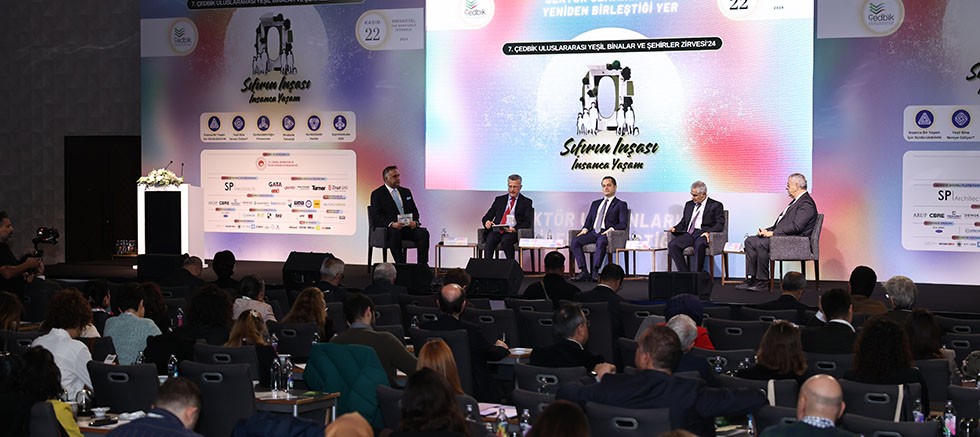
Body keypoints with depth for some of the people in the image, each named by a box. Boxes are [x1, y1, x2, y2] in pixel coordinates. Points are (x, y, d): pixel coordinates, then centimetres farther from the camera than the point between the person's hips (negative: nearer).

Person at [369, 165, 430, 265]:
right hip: (389, 228, -5)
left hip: (408, 227, 5)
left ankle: (422, 265, -26)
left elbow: (414, 211, 18)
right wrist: (391, 224, -24)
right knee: (395, 234, -39)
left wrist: (415, 222, -7)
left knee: (423, 233, -24)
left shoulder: (406, 192, 21)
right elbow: (377, 216, -6)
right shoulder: (377, 194, 4)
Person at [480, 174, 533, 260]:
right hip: (497, 230, 3)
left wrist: (515, 229, -17)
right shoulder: (499, 199, 22)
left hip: (513, 232, -3)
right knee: (490, 240, -31)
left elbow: (528, 222, 1)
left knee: (505, 241, -36)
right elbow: (488, 216, 20)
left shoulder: (526, 202, 13)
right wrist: (487, 221, -6)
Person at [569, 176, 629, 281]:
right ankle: (584, 272, -28)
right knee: (574, 242, -23)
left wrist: (611, 229, -18)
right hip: (593, 232, 5)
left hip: (607, 233, -5)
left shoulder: (620, 205, 11)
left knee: (601, 242, -41)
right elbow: (589, 220, 23)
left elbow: (623, 224, 0)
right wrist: (585, 229, 0)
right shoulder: (595, 204, 27)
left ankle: (595, 272, -39)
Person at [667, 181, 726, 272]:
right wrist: (675, 228, 2)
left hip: (703, 234, -5)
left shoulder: (716, 205, 6)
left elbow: (720, 224, -3)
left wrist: (708, 232, -21)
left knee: (699, 245, -40)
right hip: (688, 233, 5)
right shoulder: (689, 204, 24)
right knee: (672, 245, -24)